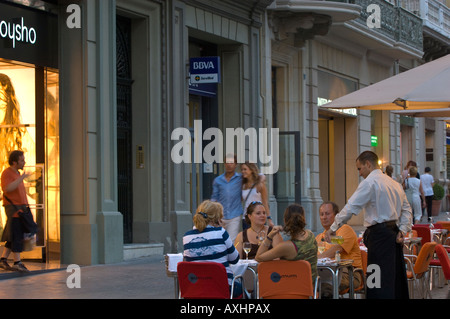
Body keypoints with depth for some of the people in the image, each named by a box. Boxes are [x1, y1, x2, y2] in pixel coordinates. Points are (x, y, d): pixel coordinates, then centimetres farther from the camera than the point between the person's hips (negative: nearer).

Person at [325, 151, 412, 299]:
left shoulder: (369, 182, -9)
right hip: (394, 232, 8)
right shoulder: (394, 183, 17)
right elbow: (407, 209, 17)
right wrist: (402, 230, 9)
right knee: (395, 276, 12)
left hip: (379, 234, -8)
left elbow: (351, 207, -13)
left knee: (380, 284, -10)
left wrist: (333, 228, -8)